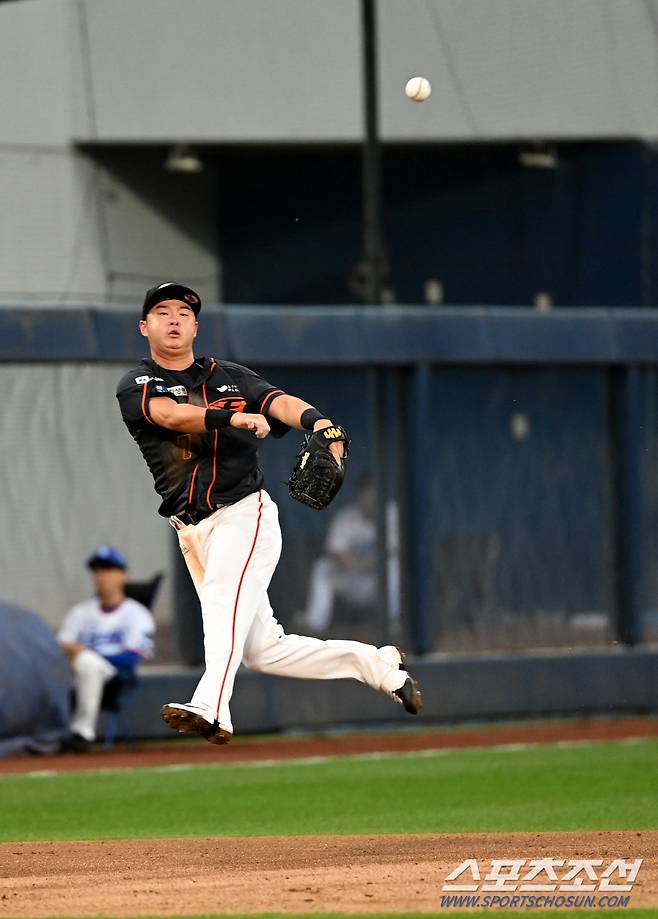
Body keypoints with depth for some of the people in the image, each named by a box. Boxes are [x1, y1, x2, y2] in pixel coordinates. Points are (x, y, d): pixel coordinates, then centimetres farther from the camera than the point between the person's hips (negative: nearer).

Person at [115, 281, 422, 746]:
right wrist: (233, 417, -33)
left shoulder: (231, 377, 9)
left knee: (224, 592, -32)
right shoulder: (136, 386, 6)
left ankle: (211, 707, -50)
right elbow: (169, 413, -16)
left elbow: (280, 402, -9)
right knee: (263, 650, 1)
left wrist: (318, 421, -32)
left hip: (245, 512, -3)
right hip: (194, 530, 3)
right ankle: (378, 664, 17)